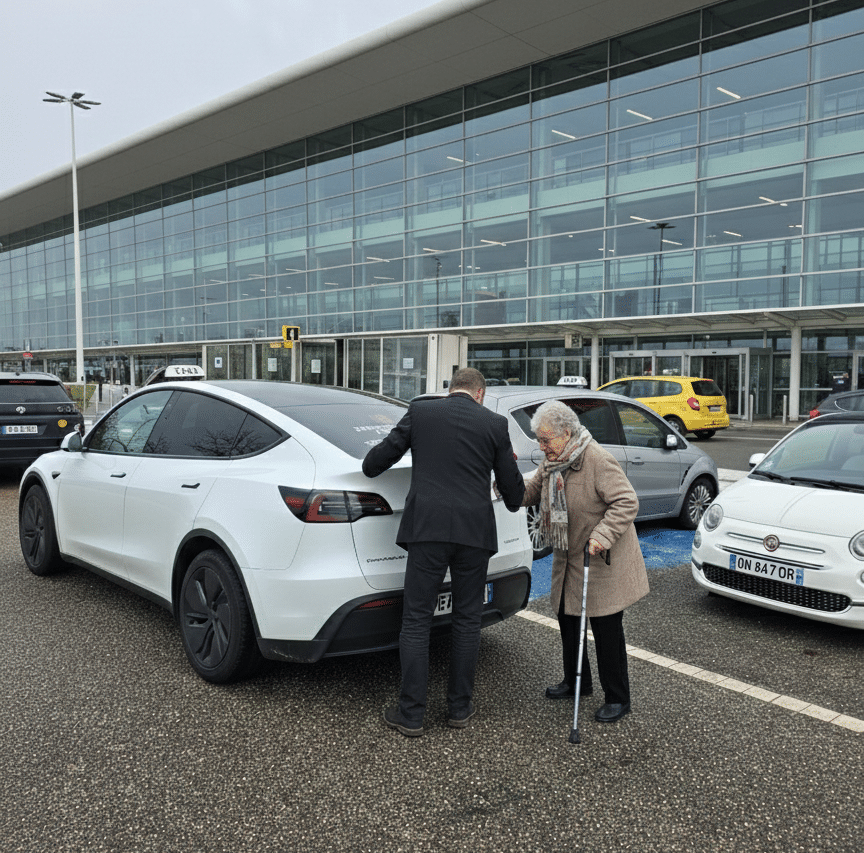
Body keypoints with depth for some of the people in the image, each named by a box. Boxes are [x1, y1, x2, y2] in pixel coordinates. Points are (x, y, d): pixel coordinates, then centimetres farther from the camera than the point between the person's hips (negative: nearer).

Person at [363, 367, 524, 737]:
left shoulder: (420, 411, 5)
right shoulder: (494, 424, 7)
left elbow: (378, 460, 8)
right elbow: (512, 487, 12)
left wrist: (368, 467, 32)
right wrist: (514, 502, 35)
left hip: (428, 528, -1)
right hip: (475, 531, 1)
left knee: (415, 622, 6)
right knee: (466, 621, 13)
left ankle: (411, 714, 10)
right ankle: (459, 709, 22)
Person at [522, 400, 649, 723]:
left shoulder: (598, 460, -23)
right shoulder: (553, 460, 3)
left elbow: (627, 502, -23)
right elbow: (533, 490, 12)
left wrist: (603, 535, -33)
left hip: (602, 562, -8)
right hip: (568, 559, 9)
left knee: (606, 628, 0)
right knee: (567, 618, 17)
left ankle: (618, 699, 15)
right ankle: (576, 682, 37)